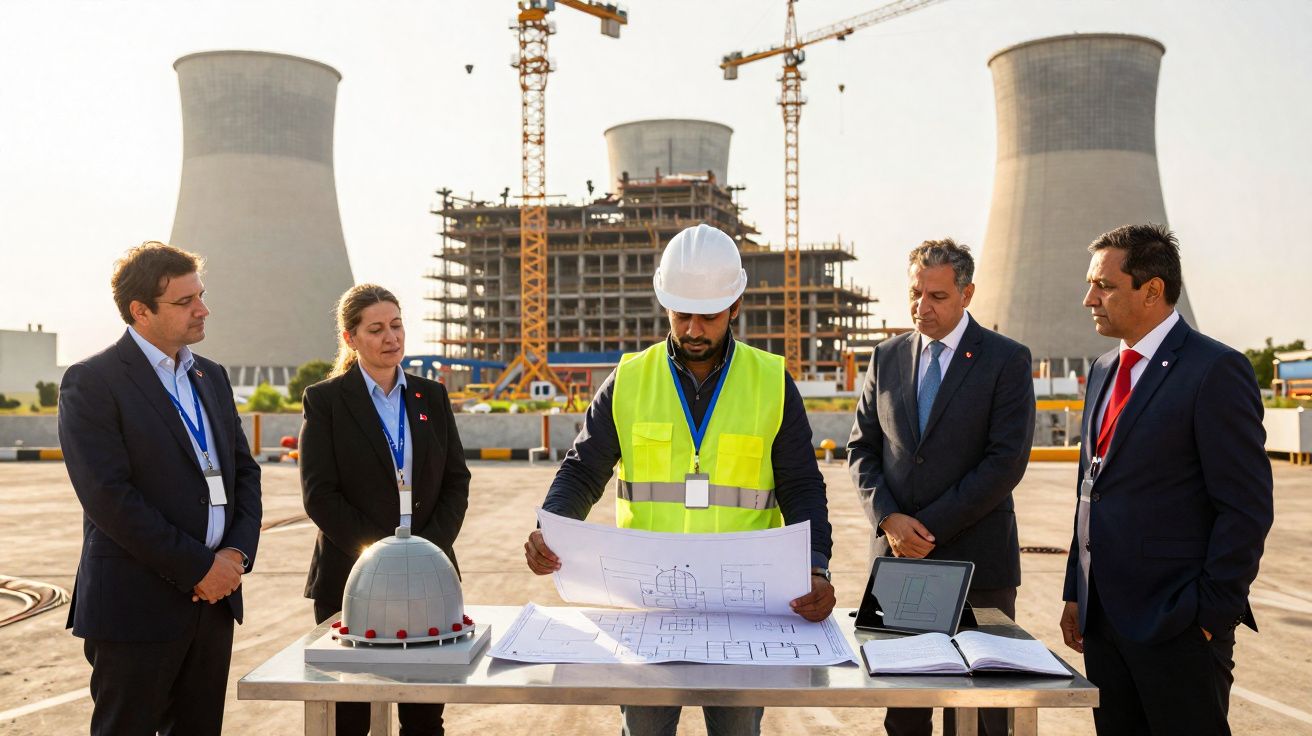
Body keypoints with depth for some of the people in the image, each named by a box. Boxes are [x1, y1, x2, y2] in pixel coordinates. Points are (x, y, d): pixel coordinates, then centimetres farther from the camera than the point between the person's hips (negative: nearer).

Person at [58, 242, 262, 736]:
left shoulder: (212, 376, 13)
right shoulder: (91, 382, -8)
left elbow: (244, 471, 13)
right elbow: (109, 496, -16)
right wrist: (198, 567, -15)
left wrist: (237, 552, -4)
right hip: (137, 604, -6)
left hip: (213, 599, 6)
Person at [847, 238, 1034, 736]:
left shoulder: (1007, 360, -3)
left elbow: (1007, 460, -10)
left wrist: (928, 528, -13)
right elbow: (862, 448, 9)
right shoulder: (887, 357, 10)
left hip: (975, 562, -3)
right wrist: (888, 519, -8)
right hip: (896, 556, 3)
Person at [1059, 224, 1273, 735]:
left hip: (1176, 626, -7)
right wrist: (1076, 594, 14)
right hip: (1102, 617, 7)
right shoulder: (1104, 370, 13)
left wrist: (1211, 615, -14)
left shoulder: (1216, 371, -11)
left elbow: (1246, 509, -13)